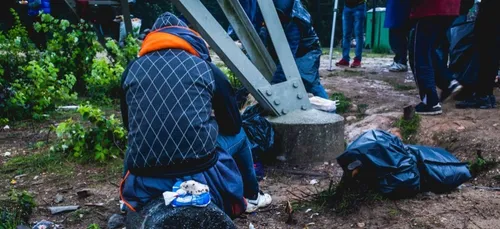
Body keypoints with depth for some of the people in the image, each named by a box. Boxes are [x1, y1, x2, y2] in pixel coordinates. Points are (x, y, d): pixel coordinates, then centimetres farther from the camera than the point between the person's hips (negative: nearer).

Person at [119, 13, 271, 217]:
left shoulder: (132, 69, 8)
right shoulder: (205, 68, 3)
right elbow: (233, 124, 10)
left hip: (143, 185, 2)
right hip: (202, 176, -2)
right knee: (237, 135, 28)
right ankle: (250, 197, 42)